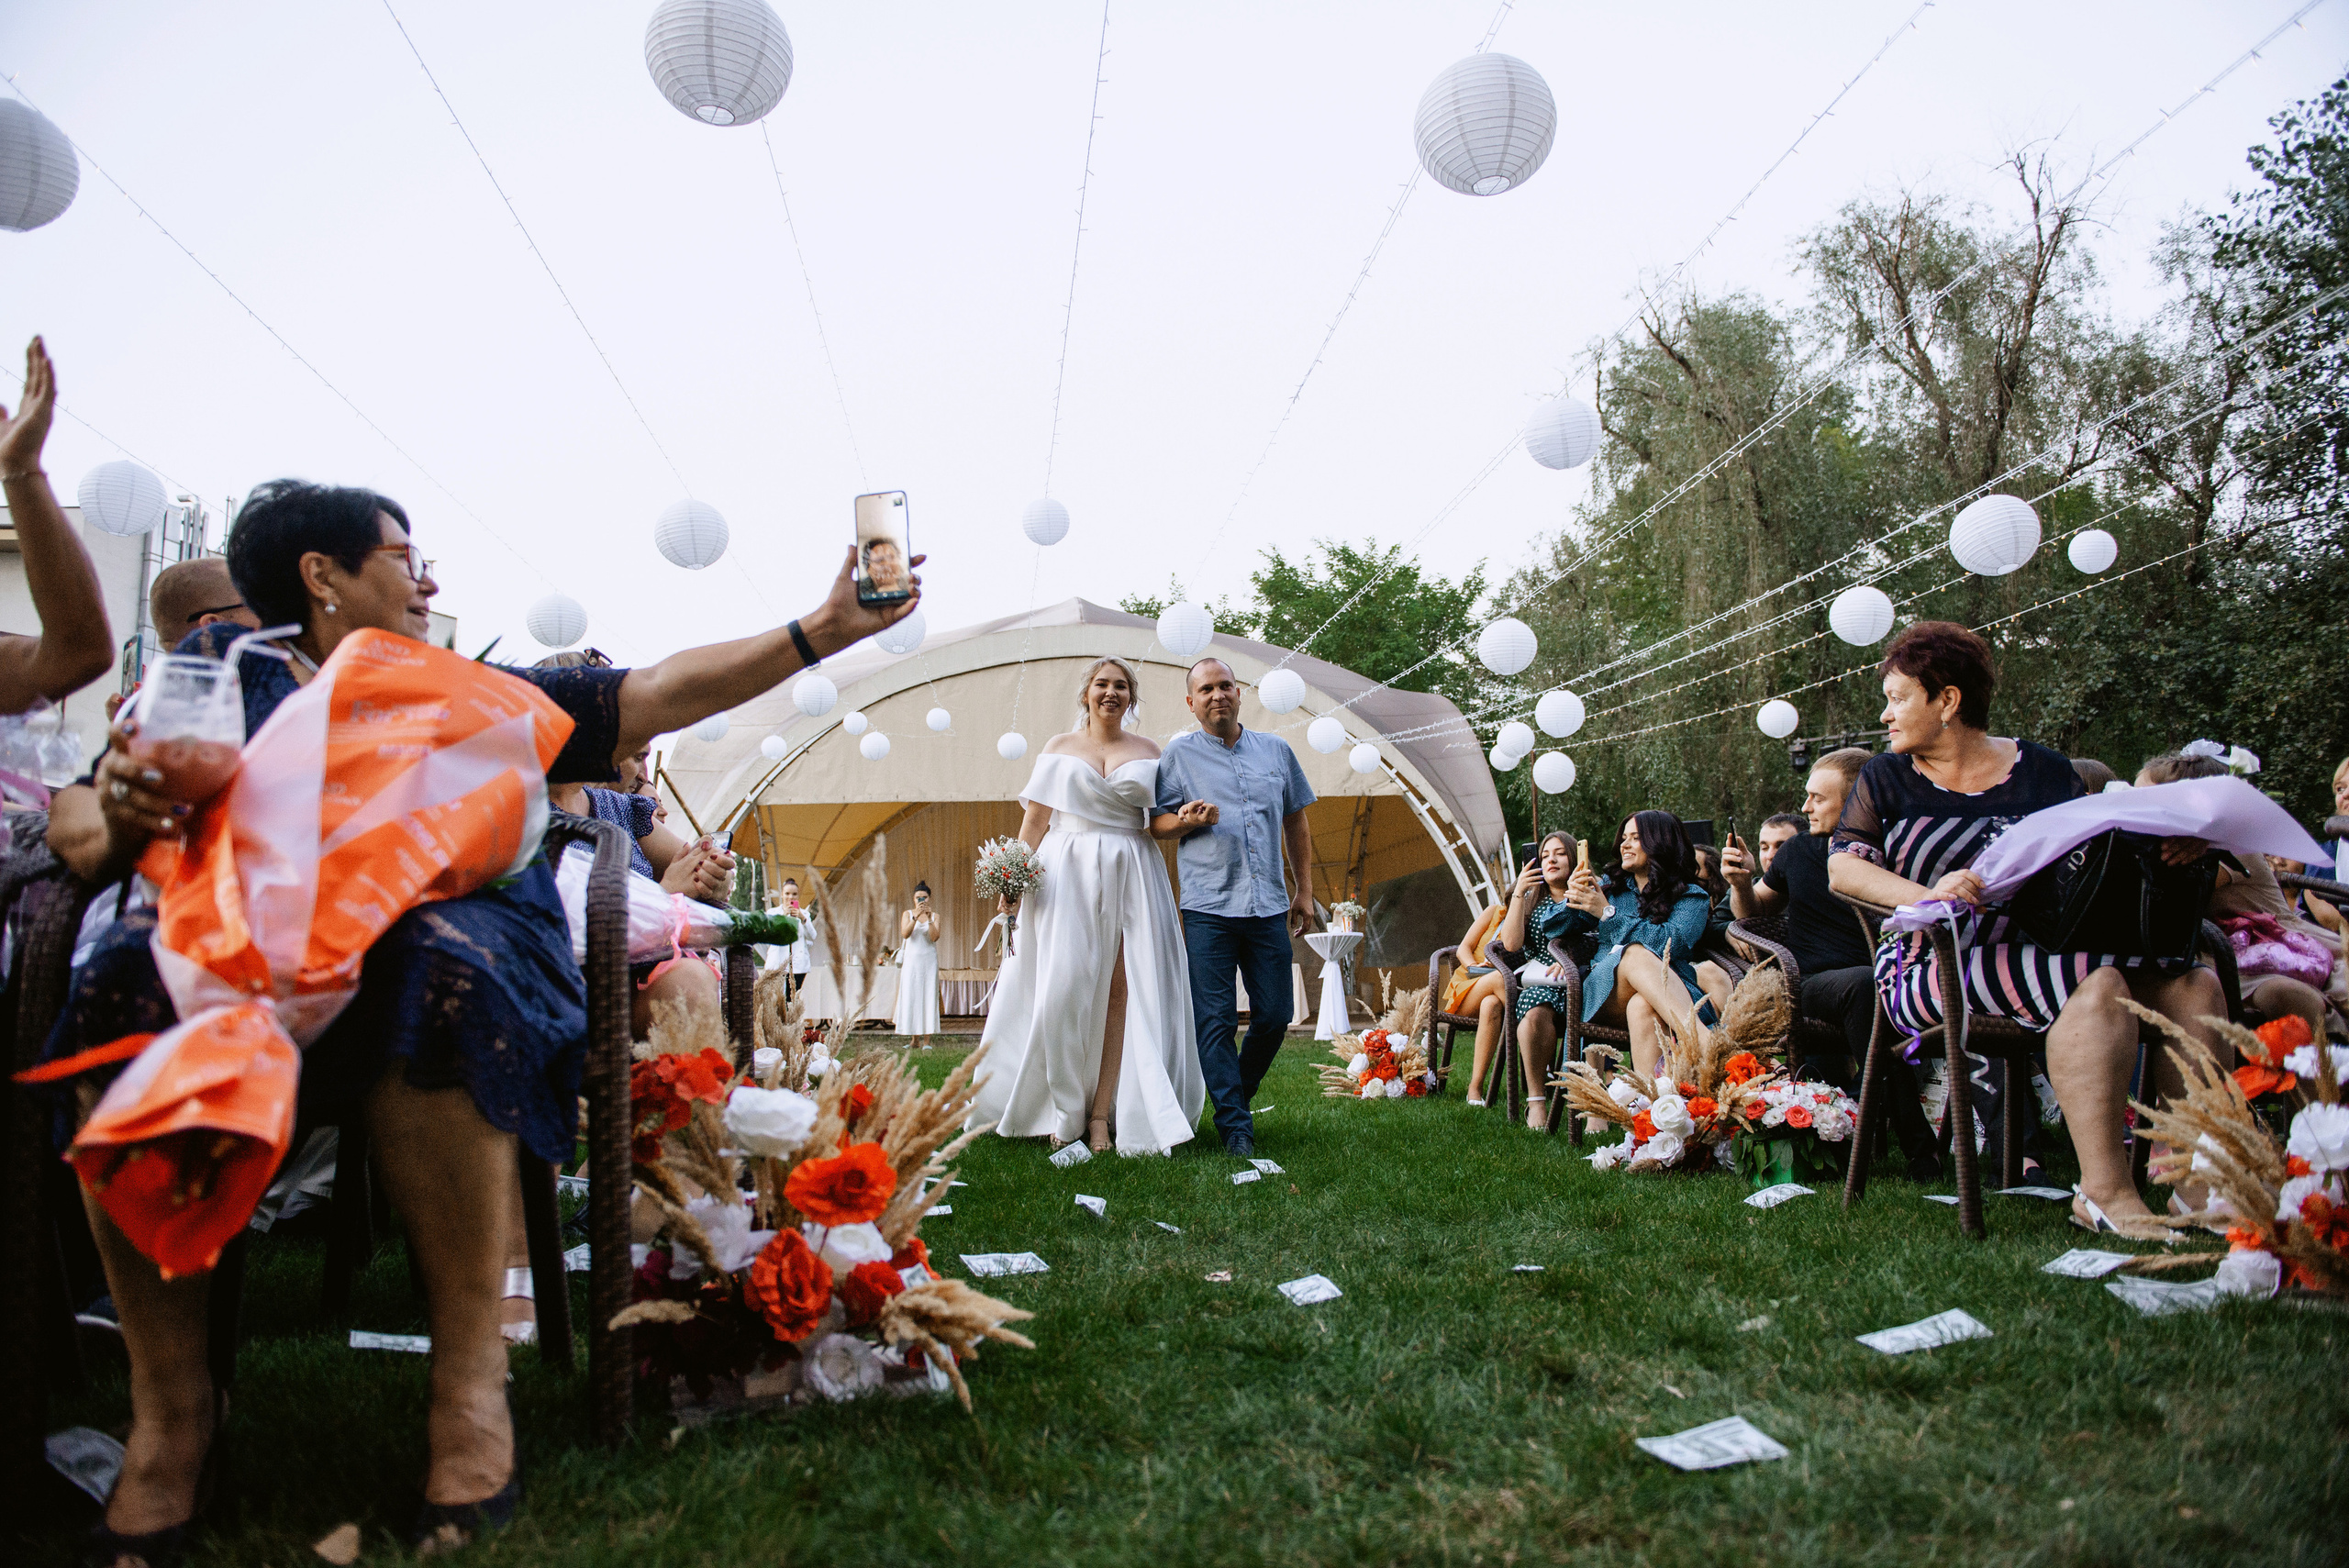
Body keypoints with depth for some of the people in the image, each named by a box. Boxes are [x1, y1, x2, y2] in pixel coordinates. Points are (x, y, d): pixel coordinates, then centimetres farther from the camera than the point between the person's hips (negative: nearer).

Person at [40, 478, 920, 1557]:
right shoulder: (224, 662, 23)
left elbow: (664, 693, 17)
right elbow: (80, 816, 14)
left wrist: (825, 629, 9)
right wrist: (113, 816, -11)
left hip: (438, 935, 0)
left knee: (437, 966, -35)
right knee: (133, 979, -32)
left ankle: (470, 1383, -27)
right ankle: (169, 1401, -20)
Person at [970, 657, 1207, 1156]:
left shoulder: (1148, 751, 13)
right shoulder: (1059, 747, 10)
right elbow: (1035, 819, 6)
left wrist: (1184, 817, -9)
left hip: (1132, 877, 1)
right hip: (1066, 874, -1)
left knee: (1120, 989, -5)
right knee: (1063, 989, -7)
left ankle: (1101, 1113, -3)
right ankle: (1064, 1111, 4)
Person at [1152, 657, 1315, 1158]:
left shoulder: (1276, 750, 13)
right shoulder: (1179, 753, 5)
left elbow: (1295, 823, 19)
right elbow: (1155, 823, 6)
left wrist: (1304, 890, 16)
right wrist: (1187, 821, -15)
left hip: (1269, 907, 3)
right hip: (1208, 907, -3)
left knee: (1275, 1014, 4)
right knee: (1216, 1018, -5)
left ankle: (1236, 1096, 26)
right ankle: (1236, 1126, 3)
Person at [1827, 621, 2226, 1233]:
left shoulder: (2045, 771, 15)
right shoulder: (1886, 777, 10)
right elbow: (1842, 868, -3)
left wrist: (2173, 844, -12)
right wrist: (1929, 894, -22)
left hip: (2044, 948, 4)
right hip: (1931, 969, -4)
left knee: (2194, 985, -19)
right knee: (2097, 984, -30)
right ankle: (2103, 1194, -28)